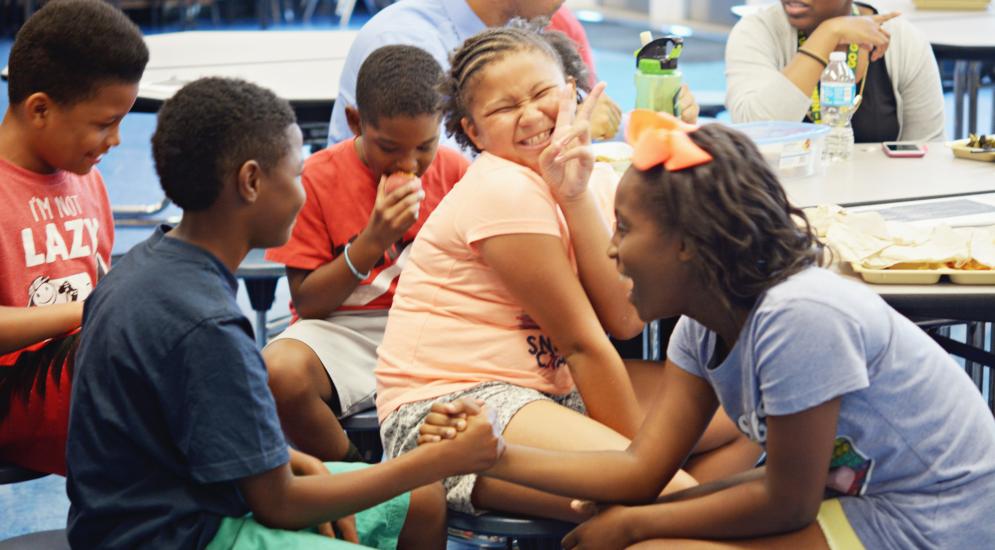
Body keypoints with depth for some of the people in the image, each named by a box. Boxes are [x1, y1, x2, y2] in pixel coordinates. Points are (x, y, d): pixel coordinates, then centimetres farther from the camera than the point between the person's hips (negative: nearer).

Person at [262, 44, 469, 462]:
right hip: (346, 330, -2)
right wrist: (372, 242, -19)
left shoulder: (455, 171, 2)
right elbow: (306, 302, -7)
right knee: (278, 373, -35)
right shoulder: (317, 179, -6)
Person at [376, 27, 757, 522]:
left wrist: (576, 197, -16)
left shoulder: (596, 180, 7)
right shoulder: (504, 191, -15)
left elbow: (626, 321, -9)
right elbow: (582, 342, -13)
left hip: (552, 386, 9)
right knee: (666, 492, -27)